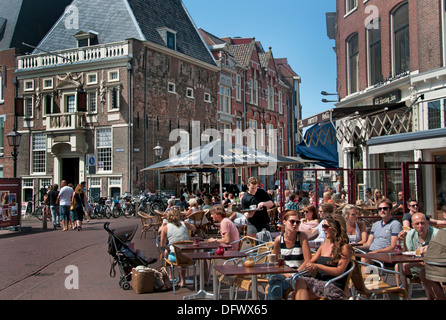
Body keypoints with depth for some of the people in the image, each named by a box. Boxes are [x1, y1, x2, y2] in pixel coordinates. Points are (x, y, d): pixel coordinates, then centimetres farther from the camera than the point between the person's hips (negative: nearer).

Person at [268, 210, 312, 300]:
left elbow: (308, 261, -9)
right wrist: (284, 273, -7)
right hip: (283, 273, 3)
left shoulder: (302, 237, -6)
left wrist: (294, 274, -16)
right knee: (272, 277, -32)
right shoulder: (278, 239, 2)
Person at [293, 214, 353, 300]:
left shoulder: (345, 248, -1)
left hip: (335, 287, -6)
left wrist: (318, 266, -16)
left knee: (301, 281, -28)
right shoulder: (324, 245, 21)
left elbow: (339, 271, -11)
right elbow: (311, 262, 23)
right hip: (319, 284, 6)